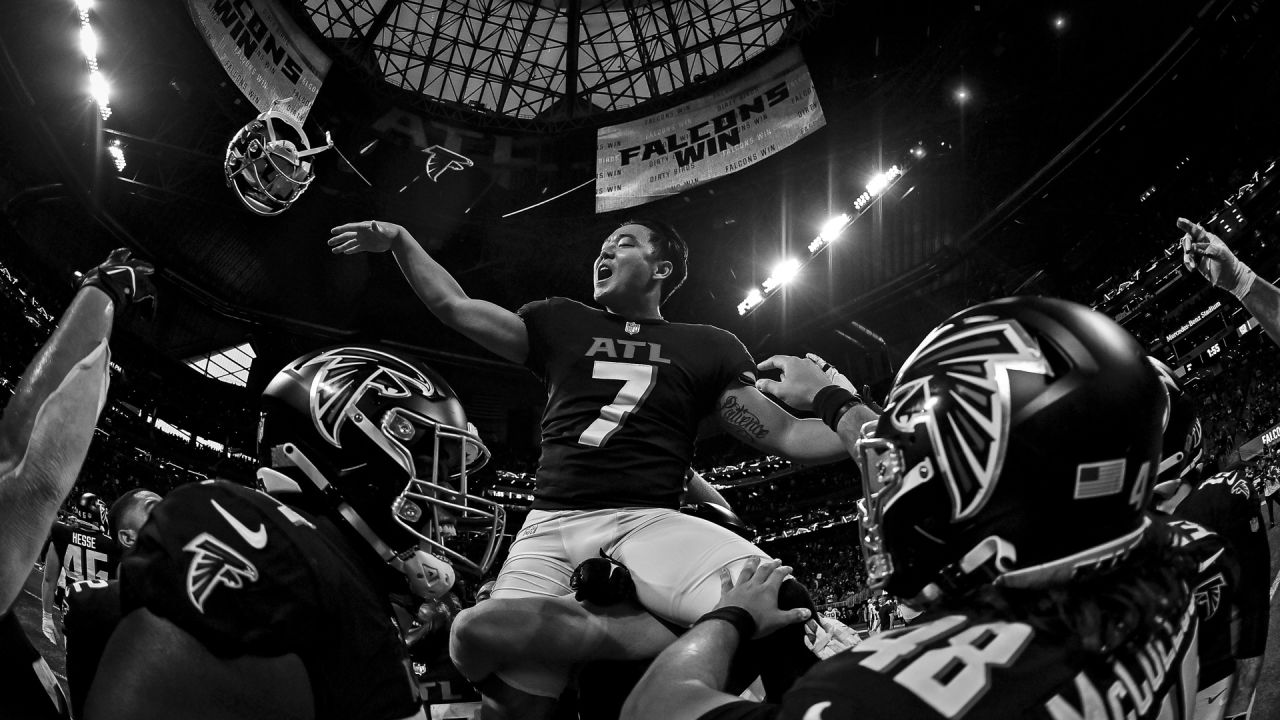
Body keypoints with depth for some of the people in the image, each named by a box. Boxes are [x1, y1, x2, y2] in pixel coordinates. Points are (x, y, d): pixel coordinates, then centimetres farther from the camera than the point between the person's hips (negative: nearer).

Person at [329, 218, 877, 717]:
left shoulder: (706, 348, 18)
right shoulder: (561, 324, 23)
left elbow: (785, 435, 12)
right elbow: (453, 306, 23)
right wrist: (399, 240, 17)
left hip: (648, 523, -3)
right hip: (551, 527, 3)